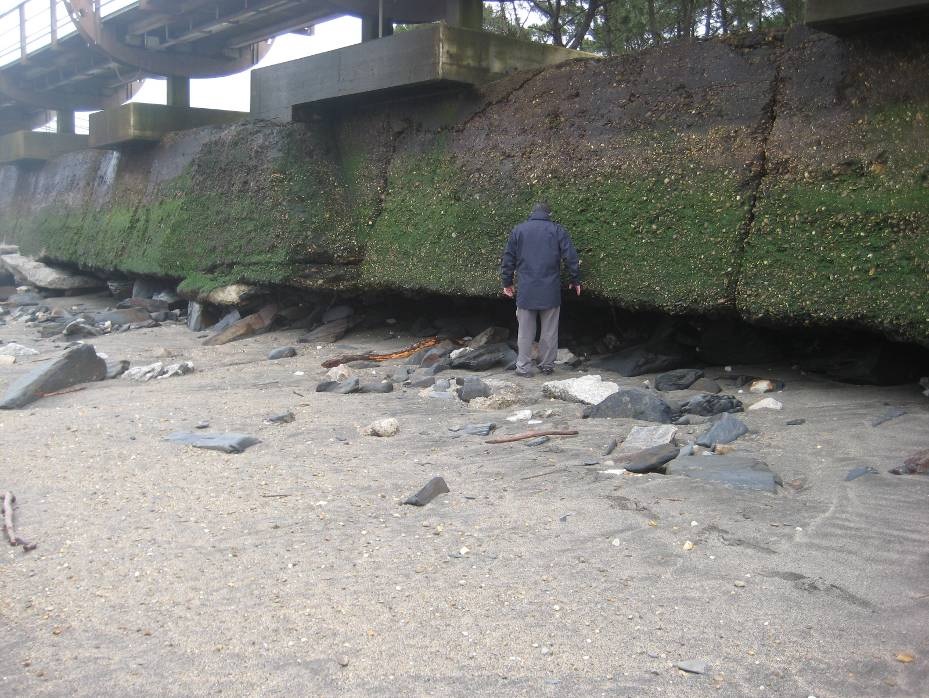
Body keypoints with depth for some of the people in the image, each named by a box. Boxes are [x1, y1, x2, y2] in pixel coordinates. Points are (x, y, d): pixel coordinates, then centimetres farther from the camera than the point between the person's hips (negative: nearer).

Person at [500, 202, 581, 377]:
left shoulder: (518, 230, 7)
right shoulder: (557, 231, 3)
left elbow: (508, 259, 9)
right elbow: (571, 257, 0)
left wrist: (507, 282, 17)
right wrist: (575, 280, 10)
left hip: (525, 291, 1)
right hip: (551, 291, -1)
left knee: (525, 331, 5)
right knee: (549, 331, 8)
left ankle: (523, 367, 6)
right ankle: (547, 365, 13)